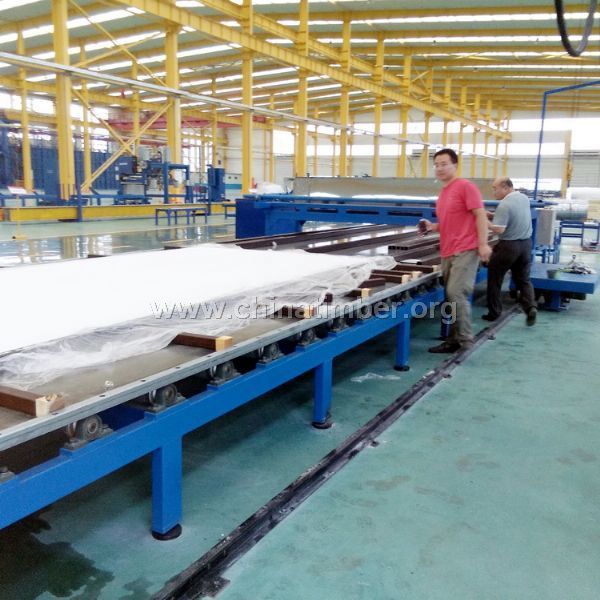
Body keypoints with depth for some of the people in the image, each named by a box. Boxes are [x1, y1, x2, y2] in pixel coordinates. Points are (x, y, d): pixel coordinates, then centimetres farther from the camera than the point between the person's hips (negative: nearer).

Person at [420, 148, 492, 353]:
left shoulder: (465, 186, -6)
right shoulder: (443, 193, 18)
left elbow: (480, 215, -11)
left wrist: (483, 244, -18)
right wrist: (432, 226, 8)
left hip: (466, 251, -8)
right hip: (448, 252, 8)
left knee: (456, 294, -14)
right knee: (451, 296, 9)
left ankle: (465, 342, -4)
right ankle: (454, 339, 16)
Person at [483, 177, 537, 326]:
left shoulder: (504, 205, -20)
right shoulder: (524, 198, 5)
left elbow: (499, 230, -24)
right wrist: (495, 215, 12)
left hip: (509, 246, -7)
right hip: (526, 243, 7)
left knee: (494, 279, 9)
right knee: (524, 279, 14)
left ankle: (494, 312, 15)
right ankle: (531, 307, -6)